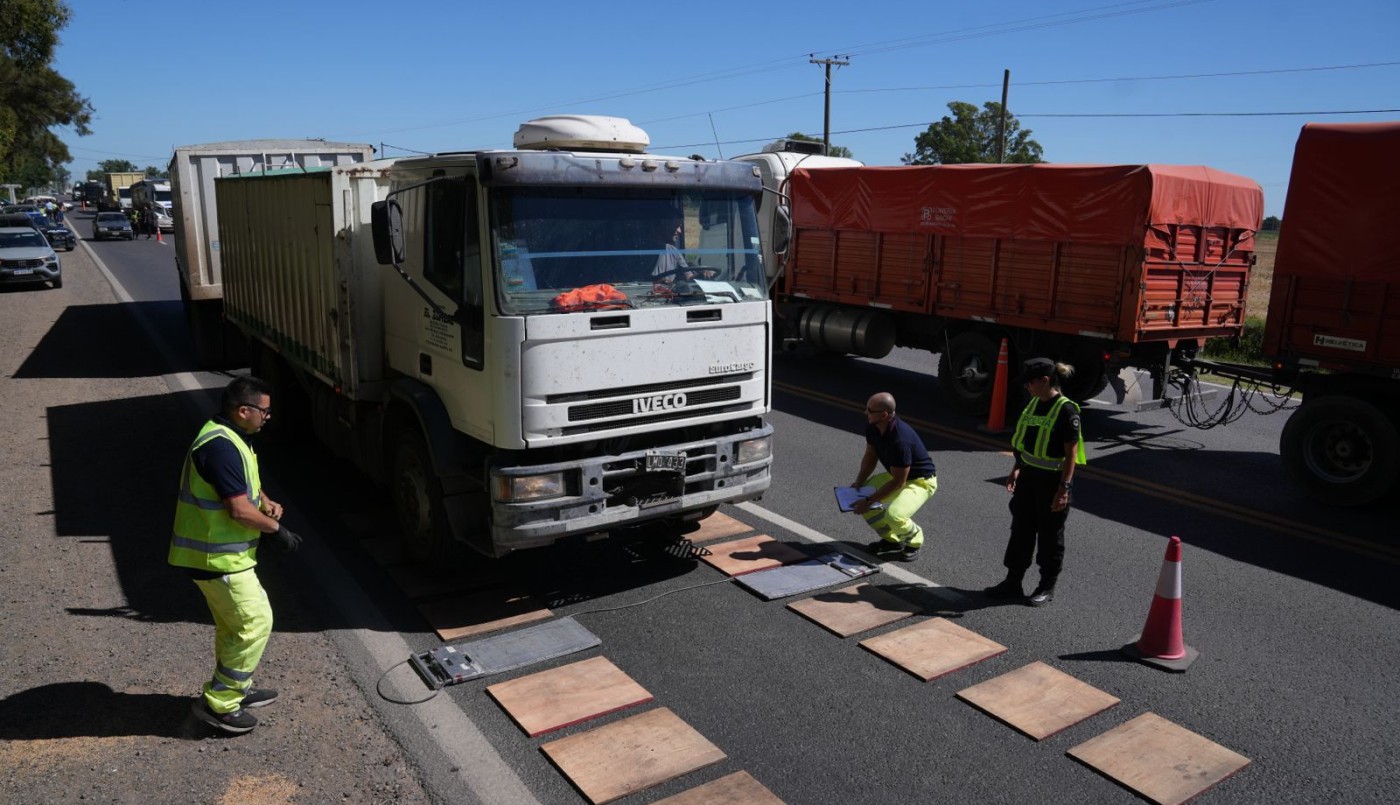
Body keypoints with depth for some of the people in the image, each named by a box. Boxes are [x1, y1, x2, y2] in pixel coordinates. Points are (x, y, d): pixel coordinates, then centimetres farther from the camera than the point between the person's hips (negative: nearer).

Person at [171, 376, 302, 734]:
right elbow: (239, 510, -26)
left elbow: (247, 486, 23)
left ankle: (236, 690, 36)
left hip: (216, 554, 11)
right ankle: (218, 704, 6)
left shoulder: (227, 439, 10)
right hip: (218, 557, -11)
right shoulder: (221, 446, -25)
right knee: (255, 623, -3)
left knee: (233, 624, 22)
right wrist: (277, 529, -13)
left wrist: (266, 503, 3)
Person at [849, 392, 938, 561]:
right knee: (859, 498, -3)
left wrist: (869, 501, -26)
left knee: (894, 515, -31)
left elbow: (898, 482, -29)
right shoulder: (872, 426, -12)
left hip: (921, 481, -9)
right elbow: (870, 456, 4)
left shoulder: (900, 440, -37)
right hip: (896, 475, 9)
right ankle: (891, 539, 15)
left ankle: (915, 539, 4)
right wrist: (858, 483, -8)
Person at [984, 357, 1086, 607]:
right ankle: (1013, 582, 24)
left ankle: (1047, 587, 22)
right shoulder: (1034, 403, 5)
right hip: (1028, 476, 8)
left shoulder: (1066, 410, -18)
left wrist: (1064, 488, -20)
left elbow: (1071, 453, -18)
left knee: (1049, 535, 7)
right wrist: (1016, 470, 17)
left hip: (1052, 481, -8)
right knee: (1020, 529, 13)